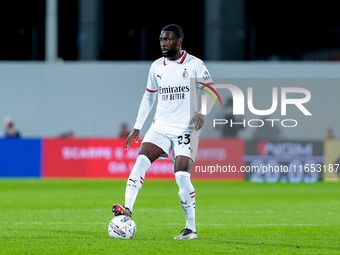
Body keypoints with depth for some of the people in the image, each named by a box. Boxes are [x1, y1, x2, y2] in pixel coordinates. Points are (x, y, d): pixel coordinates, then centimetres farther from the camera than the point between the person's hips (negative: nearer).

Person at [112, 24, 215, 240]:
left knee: (182, 177, -13)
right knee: (141, 161, -18)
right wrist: (137, 127, 15)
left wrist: (202, 112, -24)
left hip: (186, 129, -5)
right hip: (160, 127, 5)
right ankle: (127, 209, -26)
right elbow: (149, 96, 20)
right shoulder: (156, 67, 10)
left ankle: (191, 229, -2)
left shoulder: (194, 65, -5)